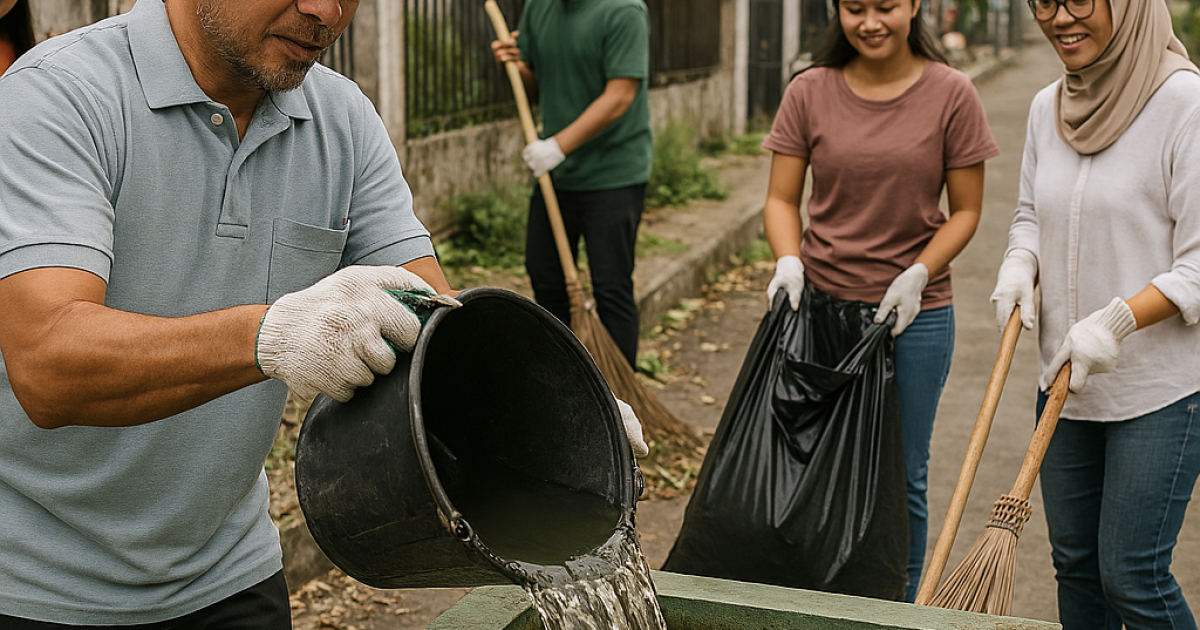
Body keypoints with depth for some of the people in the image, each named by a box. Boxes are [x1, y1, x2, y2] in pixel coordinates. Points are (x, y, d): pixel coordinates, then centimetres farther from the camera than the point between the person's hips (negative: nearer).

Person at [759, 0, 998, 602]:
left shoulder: (951, 94, -4)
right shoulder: (808, 92, -1)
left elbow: (965, 210, 0)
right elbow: (781, 199, 2)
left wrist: (918, 275, -14)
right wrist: (789, 262, -16)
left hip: (915, 314, -1)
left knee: (901, 479, 9)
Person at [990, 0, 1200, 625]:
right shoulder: (1047, 106, 5)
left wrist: (1117, 321, -26)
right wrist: (1020, 266, -2)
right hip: (1067, 381, 6)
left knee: (1132, 578, -2)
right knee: (1074, 562, 16)